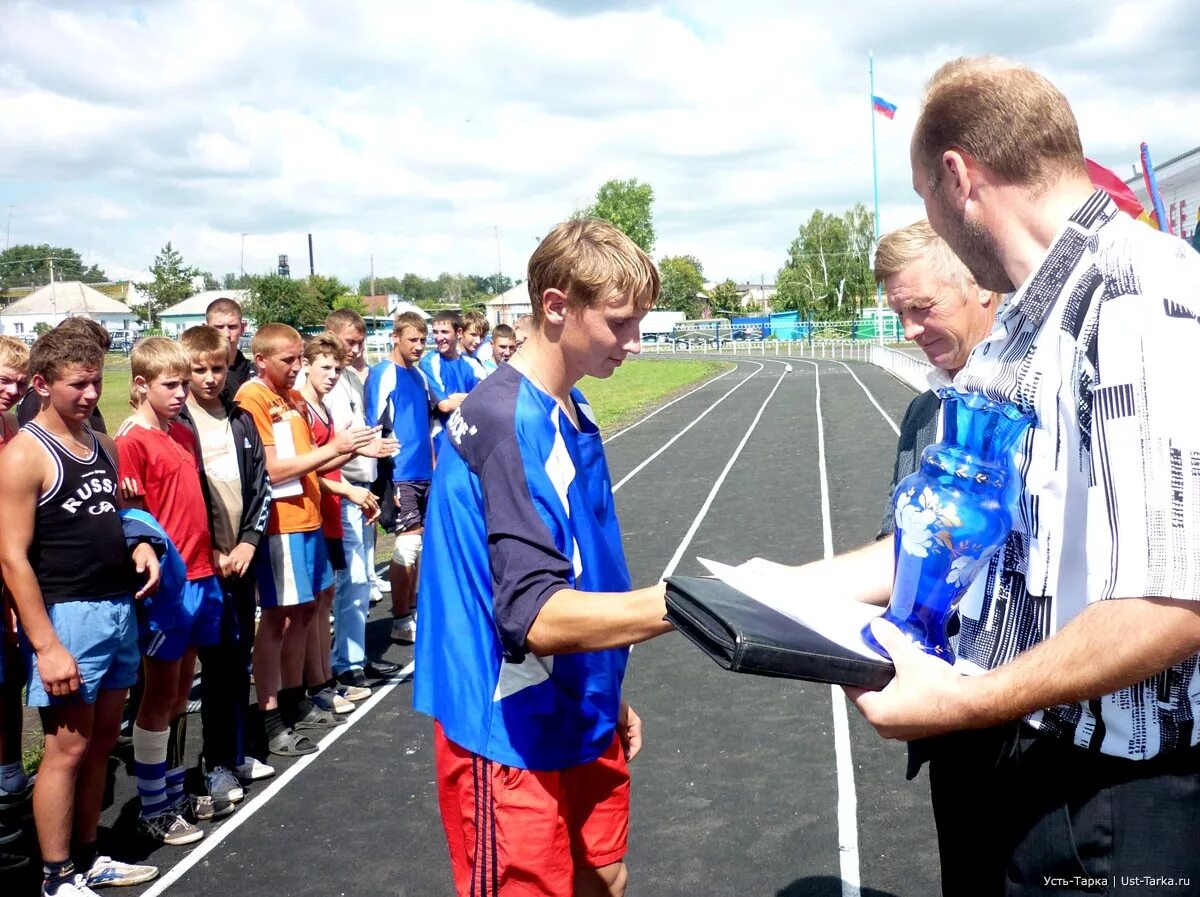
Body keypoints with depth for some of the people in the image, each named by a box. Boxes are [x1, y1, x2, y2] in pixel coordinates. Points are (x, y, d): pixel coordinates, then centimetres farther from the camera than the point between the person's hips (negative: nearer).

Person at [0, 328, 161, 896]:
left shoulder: (102, 445, 10)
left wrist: (139, 546, 2)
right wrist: (45, 646, -19)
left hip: (118, 609, 8)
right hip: (68, 615, -7)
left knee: (103, 739, 15)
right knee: (68, 747, 1)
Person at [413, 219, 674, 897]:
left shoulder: (571, 413, 6)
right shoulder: (507, 422, -23)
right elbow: (537, 616, -29)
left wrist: (609, 696, 17)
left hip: (582, 718, 9)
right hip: (516, 737, -9)